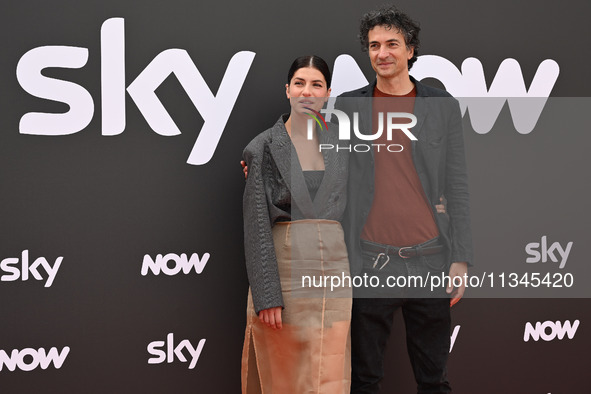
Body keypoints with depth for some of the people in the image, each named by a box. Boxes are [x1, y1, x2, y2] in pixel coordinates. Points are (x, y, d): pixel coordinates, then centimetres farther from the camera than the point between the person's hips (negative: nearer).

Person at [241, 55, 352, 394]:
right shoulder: (264, 147, -2)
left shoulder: (340, 144, 9)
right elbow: (256, 224, -7)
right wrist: (266, 295, -13)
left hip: (333, 270, 3)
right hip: (283, 272, -3)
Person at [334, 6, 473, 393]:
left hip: (429, 260, 0)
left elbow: (457, 188, 5)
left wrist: (461, 259, -1)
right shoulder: (346, 106, 7)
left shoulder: (443, 106, 6)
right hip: (370, 262, 0)